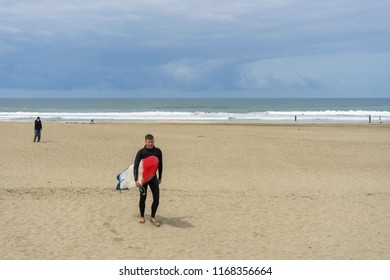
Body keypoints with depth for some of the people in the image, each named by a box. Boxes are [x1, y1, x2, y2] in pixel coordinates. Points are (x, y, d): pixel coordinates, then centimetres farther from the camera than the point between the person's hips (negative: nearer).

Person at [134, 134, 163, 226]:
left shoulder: (158, 151, -2)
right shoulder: (141, 152, -11)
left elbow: (160, 165, 10)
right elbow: (136, 166, -12)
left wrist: (160, 178, 14)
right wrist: (136, 180, -20)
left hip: (153, 177, 2)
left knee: (156, 198, -4)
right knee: (143, 198, 7)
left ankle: (152, 217, 12)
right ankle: (142, 217, 25)